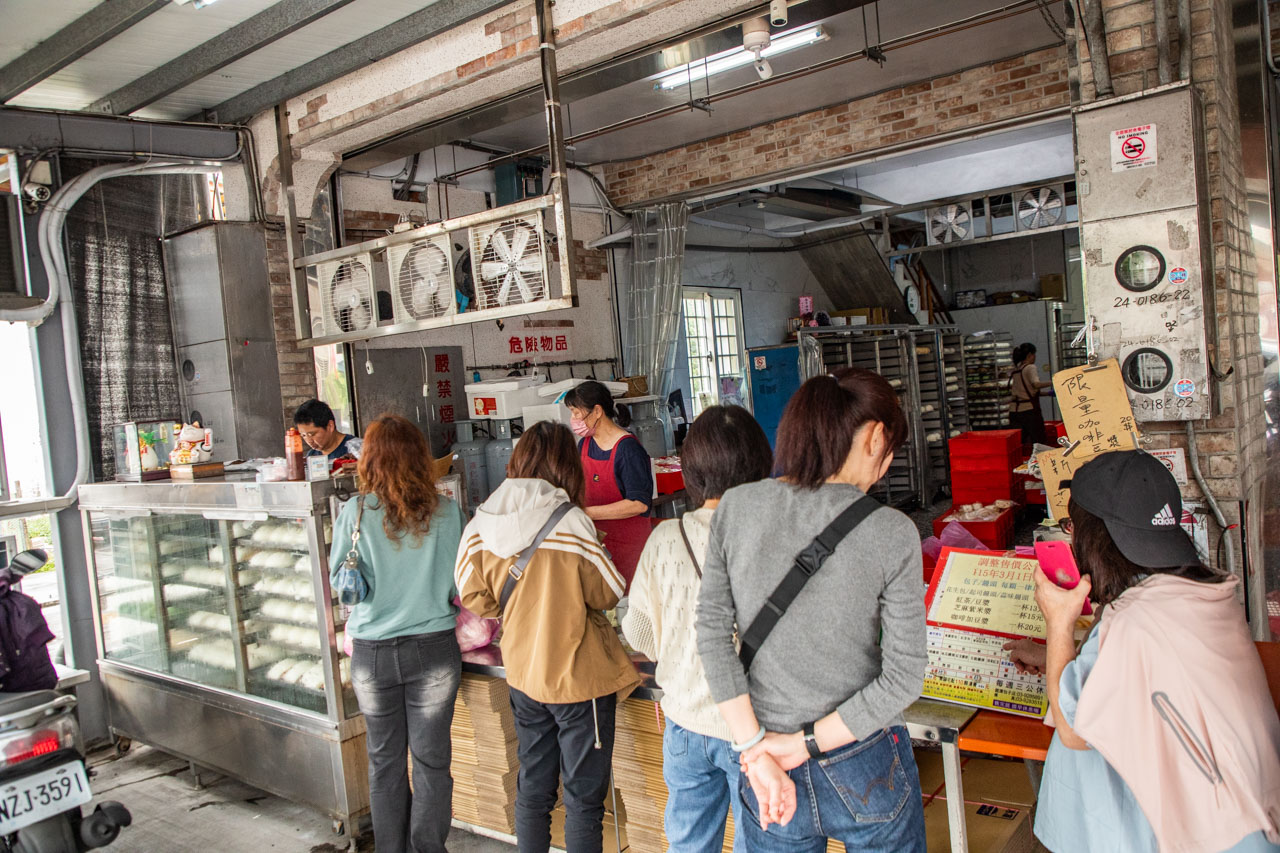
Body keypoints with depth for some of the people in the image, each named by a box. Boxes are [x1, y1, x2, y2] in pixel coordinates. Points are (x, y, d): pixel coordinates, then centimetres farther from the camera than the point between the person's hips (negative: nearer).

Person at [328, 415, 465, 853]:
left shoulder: (354, 513, -10)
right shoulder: (445, 511, -9)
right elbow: (460, 582, 0)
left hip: (372, 652, 1)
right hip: (433, 648, -1)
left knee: (385, 760, 17)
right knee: (431, 760, 11)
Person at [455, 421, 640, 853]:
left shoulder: (483, 522, -6)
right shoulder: (569, 522, -20)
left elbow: (473, 595, 4)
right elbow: (608, 593, -10)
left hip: (523, 675, 5)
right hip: (578, 676, -5)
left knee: (532, 788, 19)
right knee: (584, 797, 8)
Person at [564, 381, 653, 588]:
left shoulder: (628, 448, -14)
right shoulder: (585, 445, 10)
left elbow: (639, 503, -21)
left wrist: (587, 513, -21)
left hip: (627, 546, -6)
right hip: (595, 539, 6)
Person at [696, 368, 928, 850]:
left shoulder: (735, 507, -8)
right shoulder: (891, 532, -15)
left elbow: (712, 632, -9)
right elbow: (903, 678, -15)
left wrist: (755, 750, -7)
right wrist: (809, 742, -8)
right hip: (867, 774, -1)